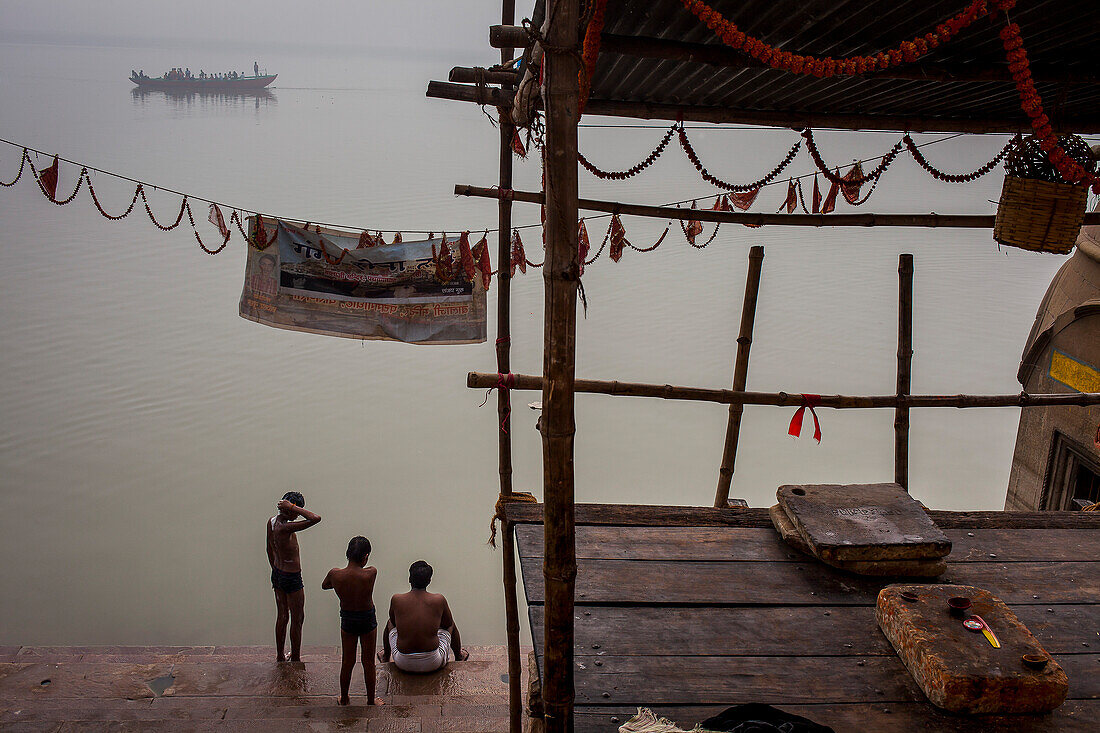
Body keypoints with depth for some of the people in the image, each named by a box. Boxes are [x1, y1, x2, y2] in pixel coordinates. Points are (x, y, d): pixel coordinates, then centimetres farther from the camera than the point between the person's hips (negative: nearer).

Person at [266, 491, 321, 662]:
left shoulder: (272, 521, -5)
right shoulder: (285, 528, -32)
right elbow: (316, 518, -43)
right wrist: (292, 508, -34)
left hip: (277, 574, 8)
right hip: (292, 578, -8)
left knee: (282, 616, 22)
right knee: (297, 619, 11)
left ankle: (280, 657, 36)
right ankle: (296, 660, 25)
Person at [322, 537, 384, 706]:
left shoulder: (335, 574, -21)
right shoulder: (371, 574, -28)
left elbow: (324, 586, 1)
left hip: (347, 620, 2)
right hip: (368, 620, -2)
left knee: (347, 662, 20)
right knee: (368, 662, 16)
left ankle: (344, 700, 36)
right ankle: (371, 700, 31)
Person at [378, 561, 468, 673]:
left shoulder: (396, 600, -9)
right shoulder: (439, 600, -11)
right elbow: (448, 623, 8)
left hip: (403, 664, 1)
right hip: (433, 664, -1)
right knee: (450, 626, 28)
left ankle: (385, 657, 57)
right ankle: (459, 657, 55)